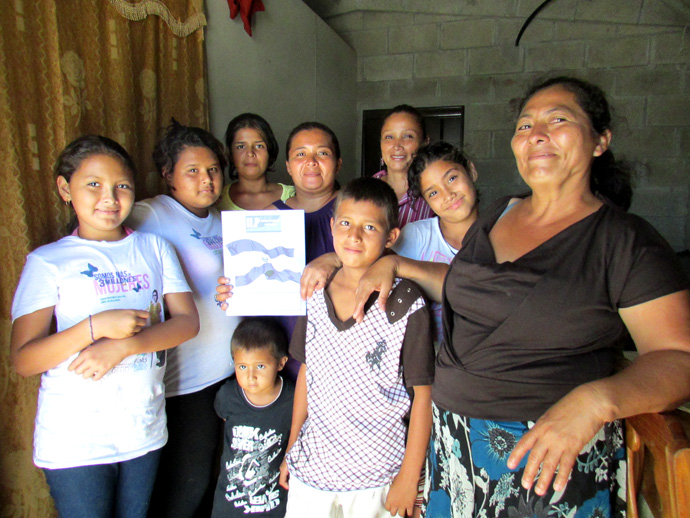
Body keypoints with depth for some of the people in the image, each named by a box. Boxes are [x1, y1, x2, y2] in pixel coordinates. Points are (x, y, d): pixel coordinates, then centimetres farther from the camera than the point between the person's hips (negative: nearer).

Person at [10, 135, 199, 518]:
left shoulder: (154, 247, 4)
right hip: (74, 442, -3)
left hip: (145, 432, 3)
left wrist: (123, 345, -18)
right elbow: (23, 361, -9)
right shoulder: (47, 261, -4)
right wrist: (95, 326, -23)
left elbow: (187, 321, -4)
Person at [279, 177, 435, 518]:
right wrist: (292, 447, 12)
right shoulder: (316, 295, -1)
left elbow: (423, 393, -11)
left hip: (375, 477, -4)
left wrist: (409, 477, -8)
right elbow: (307, 371, 8)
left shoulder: (406, 305, -15)